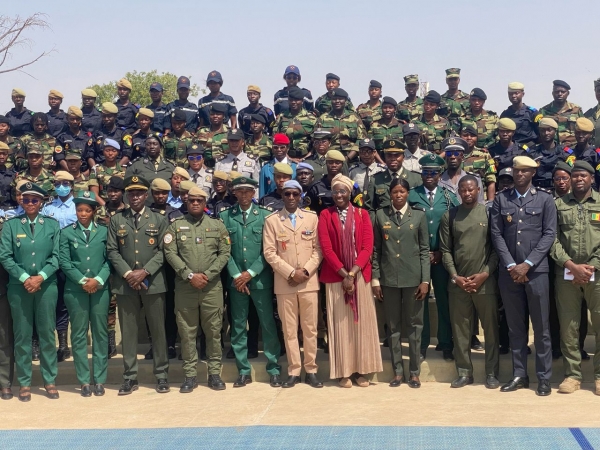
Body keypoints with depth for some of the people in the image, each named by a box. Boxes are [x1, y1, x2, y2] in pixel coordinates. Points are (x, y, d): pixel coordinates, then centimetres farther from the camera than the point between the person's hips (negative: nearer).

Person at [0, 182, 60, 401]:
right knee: (22, 336, 4)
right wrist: (24, 278, -12)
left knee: (47, 334, 5)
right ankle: (24, 383, 12)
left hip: (46, 286, 1)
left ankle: (49, 381, 14)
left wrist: (40, 277, -12)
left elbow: (56, 256, 0)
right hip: (19, 287, 0)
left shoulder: (52, 225, 5)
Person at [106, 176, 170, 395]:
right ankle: (130, 376, 12)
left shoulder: (158, 220, 5)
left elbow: (163, 251, -1)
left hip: (153, 282, -1)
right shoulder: (116, 220, 7)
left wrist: (145, 272, -12)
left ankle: (161, 374, 14)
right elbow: (112, 251, 2)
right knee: (128, 331, 4)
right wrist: (128, 274, -10)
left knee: (158, 329, 5)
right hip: (125, 284, 1)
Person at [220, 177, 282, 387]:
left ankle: (274, 369, 11)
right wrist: (236, 275, -8)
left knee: (268, 324, 2)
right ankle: (243, 371, 15)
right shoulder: (225, 216, 5)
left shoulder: (265, 215, 1)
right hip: (236, 279, 2)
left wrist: (250, 272, -9)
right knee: (238, 326, 6)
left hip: (260, 278, -1)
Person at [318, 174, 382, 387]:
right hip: (335, 276, -1)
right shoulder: (325, 215, 2)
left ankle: (362, 370, 12)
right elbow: (326, 248, -6)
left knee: (362, 322, 4)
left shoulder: (362, 214, 6)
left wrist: (352, 273, -14)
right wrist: (344, 274, -14)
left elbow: (367, 247, -3)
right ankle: (343, 372, 8)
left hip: (360, 276, 1)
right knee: (340, 323, 2)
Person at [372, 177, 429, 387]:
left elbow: (424, 250, 1)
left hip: (413, 277, -1)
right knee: (393, 326, 6)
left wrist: (425, 280, -5)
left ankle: (414, 372, 14)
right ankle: (398, 371, 15)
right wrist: (375, 279, 0)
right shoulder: (380, 215, 4)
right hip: (388, 278, 1)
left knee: (414, 325, 5)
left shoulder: (419, 216, 3)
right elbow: (376, 249, 4)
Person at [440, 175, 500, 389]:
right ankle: (464, 372, 15)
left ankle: (492, 373, 12)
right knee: (460, 330, 6)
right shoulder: (449, 216, 5)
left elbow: (497, 247, -1)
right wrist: (455, 276, -5)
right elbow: (445, 250, 5)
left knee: (490, 328, 3)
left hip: (485, 282, -2)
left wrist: (485, 274, -10)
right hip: (458, 283, 2)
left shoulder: (489, 213, 1)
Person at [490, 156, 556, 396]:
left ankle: (544, 377, 11)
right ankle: (519, 375, 16)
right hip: (509, 271, 2)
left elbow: (549, 235, -3)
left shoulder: (545, 199, 3)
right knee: (515, 327, 8)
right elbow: (497, 234, 3)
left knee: (541, 327, 2)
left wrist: (527, 264, -11)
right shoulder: (501, 199, 7)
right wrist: (511, 265, -8)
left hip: (536, 270, -2)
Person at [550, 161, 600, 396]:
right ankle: (572, 374, 13)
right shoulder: (558, 204, 8)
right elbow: (552, 239, 1)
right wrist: (571, 265, -10)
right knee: (568, 326, 4)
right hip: (566, 274, 1)